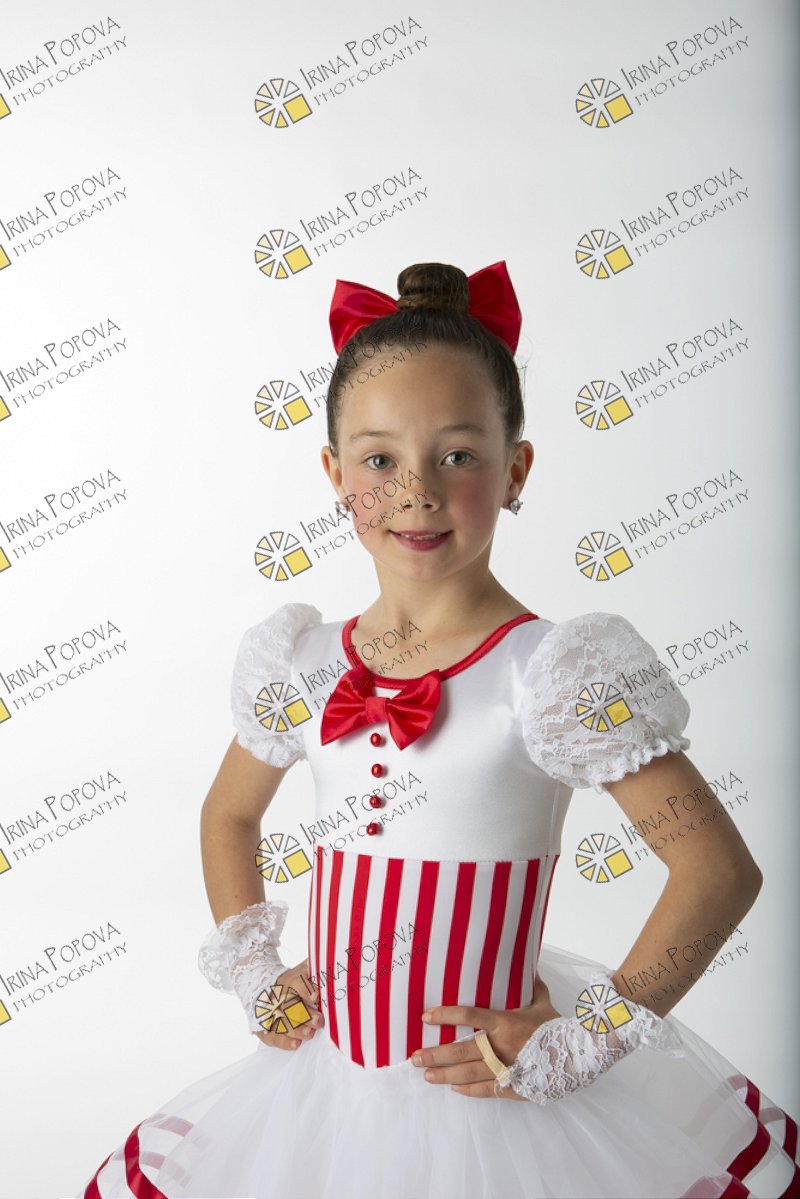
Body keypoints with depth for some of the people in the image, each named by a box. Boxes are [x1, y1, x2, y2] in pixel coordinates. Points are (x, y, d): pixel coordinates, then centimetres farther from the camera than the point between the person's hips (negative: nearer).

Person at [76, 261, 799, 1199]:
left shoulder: (554, 673, -17)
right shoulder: (303, 667, -2)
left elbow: (721, 869, -16)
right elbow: (228, 815, 16)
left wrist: (573, 1046, -15)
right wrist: (256, 979, 7)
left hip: (494, 1113, -4)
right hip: (328, 1093, 5)